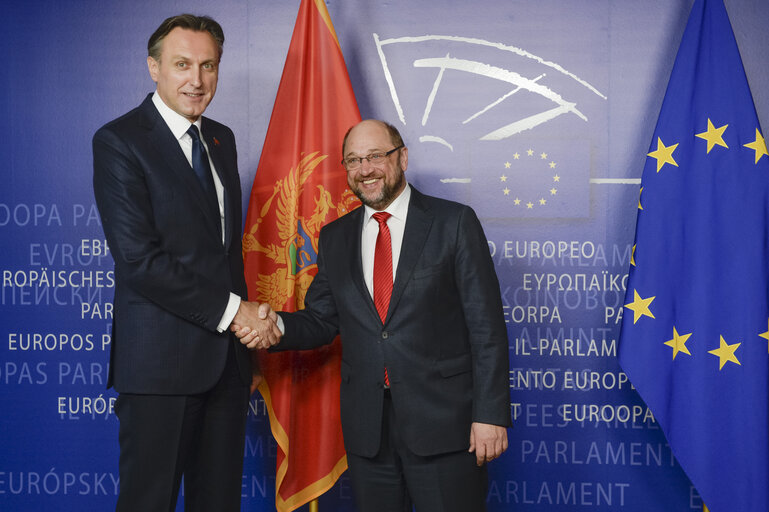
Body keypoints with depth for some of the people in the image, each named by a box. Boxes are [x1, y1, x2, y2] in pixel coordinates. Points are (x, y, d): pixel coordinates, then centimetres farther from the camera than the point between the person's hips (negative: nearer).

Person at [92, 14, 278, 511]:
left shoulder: (222, 139, 13)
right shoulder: (118, 141, -9)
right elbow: (140, 260, -18)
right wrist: (230, 310, -15)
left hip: (227, 355, 7)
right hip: (160, 359, -7)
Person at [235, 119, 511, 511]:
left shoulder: (454, 222, -1)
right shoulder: (335, 238, 12)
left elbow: (486, 325, -5)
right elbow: (321, 320, 13)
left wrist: (489, 414, -11)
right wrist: (276, 327, -9)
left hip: (444, 420, -3)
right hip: (367, 427, 4)